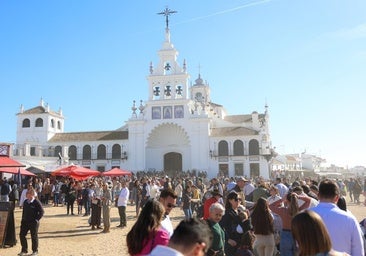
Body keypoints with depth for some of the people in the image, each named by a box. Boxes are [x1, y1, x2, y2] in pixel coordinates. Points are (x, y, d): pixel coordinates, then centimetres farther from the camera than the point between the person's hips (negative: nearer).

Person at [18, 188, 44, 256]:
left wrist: (37, 219, -14)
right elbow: (24, 211, 19)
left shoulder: (36, 202, -12)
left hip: (33, 222, -7)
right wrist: (22, 220, 13)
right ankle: (24, 250, 23)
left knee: (34, 236, 3)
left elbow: (42, 211, -12)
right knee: (21, 235, 6)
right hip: (25, 222, 7)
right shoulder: (25, 202, 9)